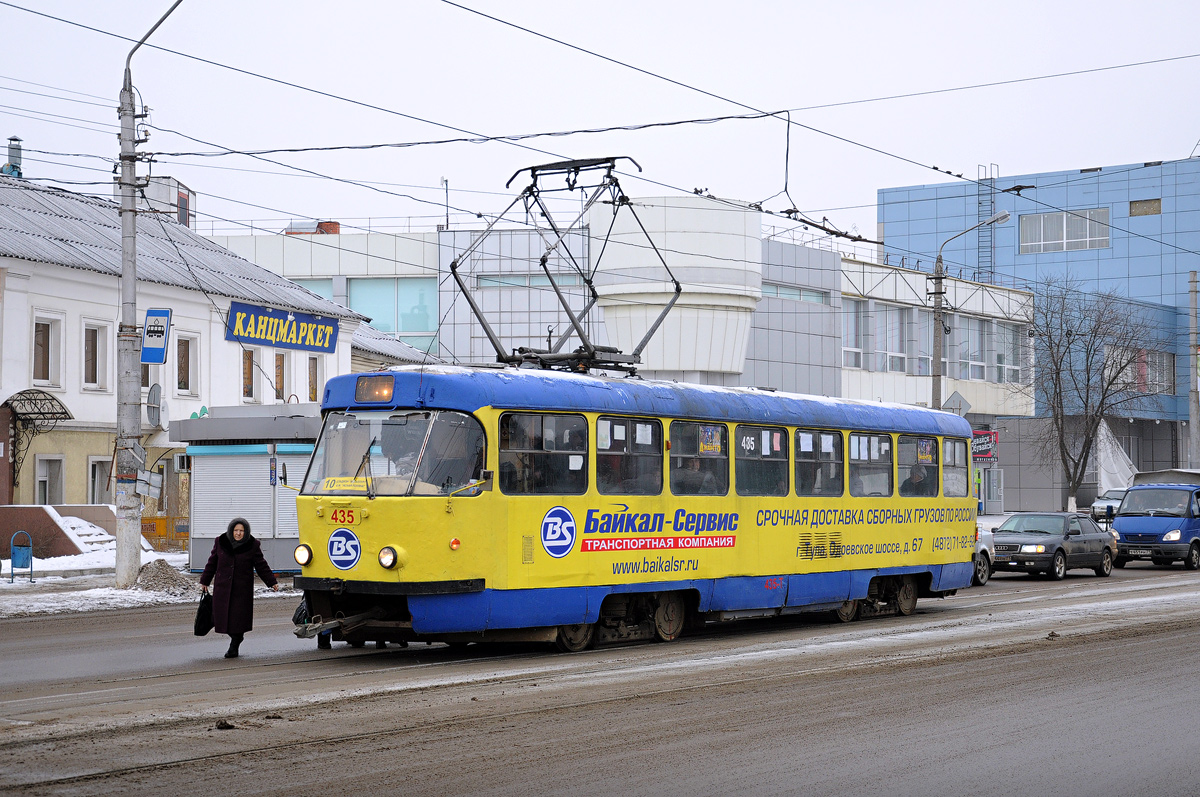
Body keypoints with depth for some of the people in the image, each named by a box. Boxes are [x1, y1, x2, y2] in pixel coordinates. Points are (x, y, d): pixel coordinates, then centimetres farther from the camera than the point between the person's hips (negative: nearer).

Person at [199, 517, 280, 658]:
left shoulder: (252, 546, -1)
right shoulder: (220, 543, 3)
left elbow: (261, 566, 3)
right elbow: (212, 563, 13)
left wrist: (272, 582, -2)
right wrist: (204, 582, 17)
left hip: (242, 588, -2)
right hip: (222, 587, 2)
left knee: (239, 616, -5)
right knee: (222, 615, 0)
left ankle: (234, 647, 6)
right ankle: (236, 637, 26)